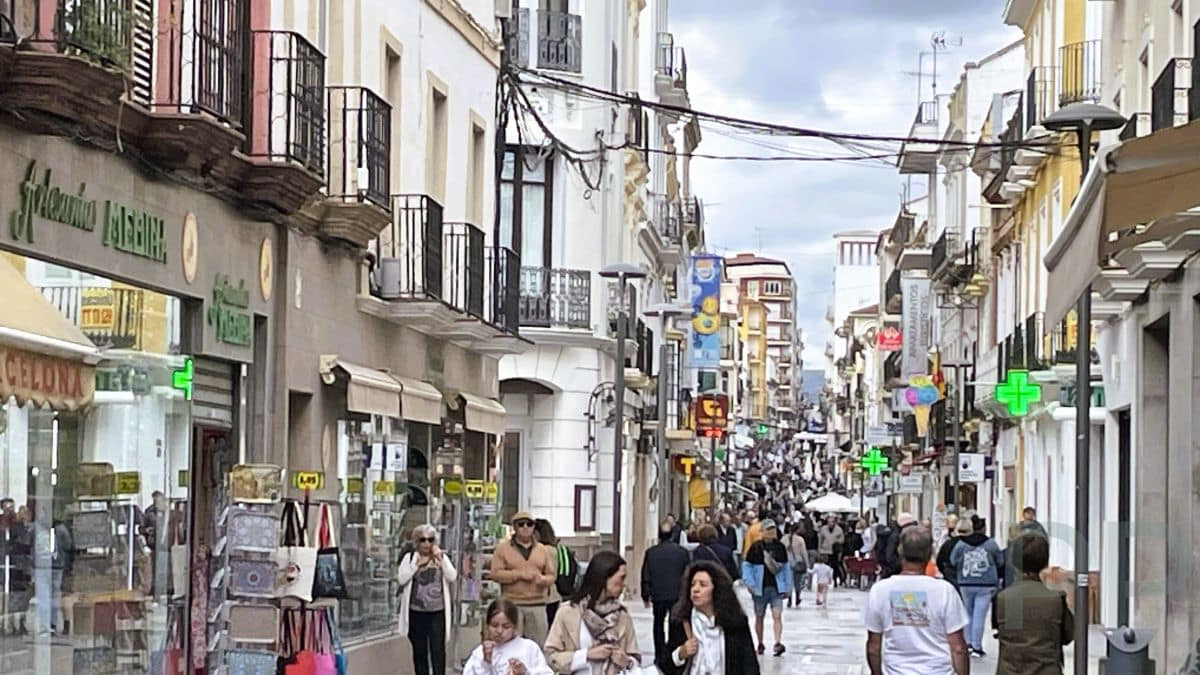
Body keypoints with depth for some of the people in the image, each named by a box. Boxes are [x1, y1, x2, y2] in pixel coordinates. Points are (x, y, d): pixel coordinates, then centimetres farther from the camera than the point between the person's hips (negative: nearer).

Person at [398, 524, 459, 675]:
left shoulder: (442, 558, 8)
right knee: (419, 651, 8)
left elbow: (453, 577, -6)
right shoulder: (409, 558, 5)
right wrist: (416, 564, -13)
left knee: (438, 650, -6)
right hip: (416, 613, 1)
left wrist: (440, 559, -11)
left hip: (438, 613, -1)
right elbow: (401, 579, -7)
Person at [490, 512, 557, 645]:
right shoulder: (502, 548, 6)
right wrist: (520, 574, -12)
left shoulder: (543, 549, 14)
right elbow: (495, 573, -3)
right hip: (512, 605, -3)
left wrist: (543, 579, -11)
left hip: (537, 605, 3)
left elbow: (552, 575, 13)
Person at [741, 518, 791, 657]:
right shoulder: (755, 548, -6)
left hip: (776, 587, 1)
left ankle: (778, 643, -21)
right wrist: (750, 583, -11)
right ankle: (760, 644, 24)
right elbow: (747, 566, -1)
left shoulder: (780, 547, 4)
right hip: (760, 587, -1)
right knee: (759, 617, 10)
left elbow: (785, 567, 12)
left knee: (777, 615, -13)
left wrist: (787, 587, 11)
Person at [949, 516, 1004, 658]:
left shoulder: (961, 544, -3)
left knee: (968, 613, 17)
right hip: (985, 584, -2)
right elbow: (1000, 562, 4)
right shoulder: (990, 544, -6)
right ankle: (977, 647, -2)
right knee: (980, 615, -2)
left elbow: (953, 561, 3)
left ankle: (969, 642, 19)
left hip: (966, 584, 2)